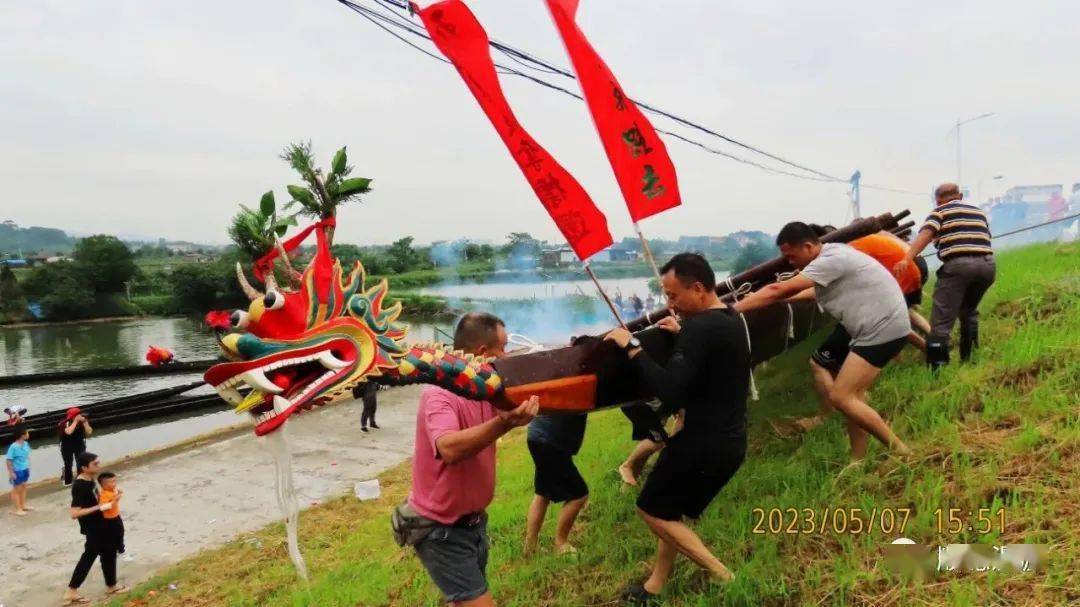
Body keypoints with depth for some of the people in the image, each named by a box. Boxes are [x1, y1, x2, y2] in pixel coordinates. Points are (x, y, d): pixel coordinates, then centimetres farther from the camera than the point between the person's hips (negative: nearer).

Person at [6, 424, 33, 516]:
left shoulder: (26, 444, -4)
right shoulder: (13, 447, -25)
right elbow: (9, 461, -20)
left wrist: (28, 467, 14)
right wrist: (11, 473, -18)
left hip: (25, 470, 7)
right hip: (17, 471, -7)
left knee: (23, 488, 20)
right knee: (16, 490, 8)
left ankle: (23, 505, 35)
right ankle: (18, 509, 18)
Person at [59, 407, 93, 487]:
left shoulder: (83, 422, -11)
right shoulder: (65, 423, -21)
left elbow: (89, 433, -18)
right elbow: (68, 432, -40)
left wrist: (84, 422, -27)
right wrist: (75, 421, -36)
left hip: (80, 445, 3)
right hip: (67, 447, -3)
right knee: (68, 464, 0)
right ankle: (67, 481, 19)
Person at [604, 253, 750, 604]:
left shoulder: (700, 327, -22)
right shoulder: (732, 321, 9)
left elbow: (669, 390, -29)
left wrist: (631, 347, -22)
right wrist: (683, 335, 17)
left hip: (705, 443, -10)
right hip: (729, 441, 10)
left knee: (652, 510, 7)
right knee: (672, 511, 20)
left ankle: (723, 578, 8)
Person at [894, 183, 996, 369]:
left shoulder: (941, 211, 14)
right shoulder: (979, 212, 30)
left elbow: (925, 234, -5)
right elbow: (985, 238, 27)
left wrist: (907, 259, -16)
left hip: (958, 264, -5)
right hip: (987, 264, 6)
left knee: (941, 319, -5)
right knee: (968, 311, 28)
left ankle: (937, 368, -13)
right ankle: (969, 359, 31)